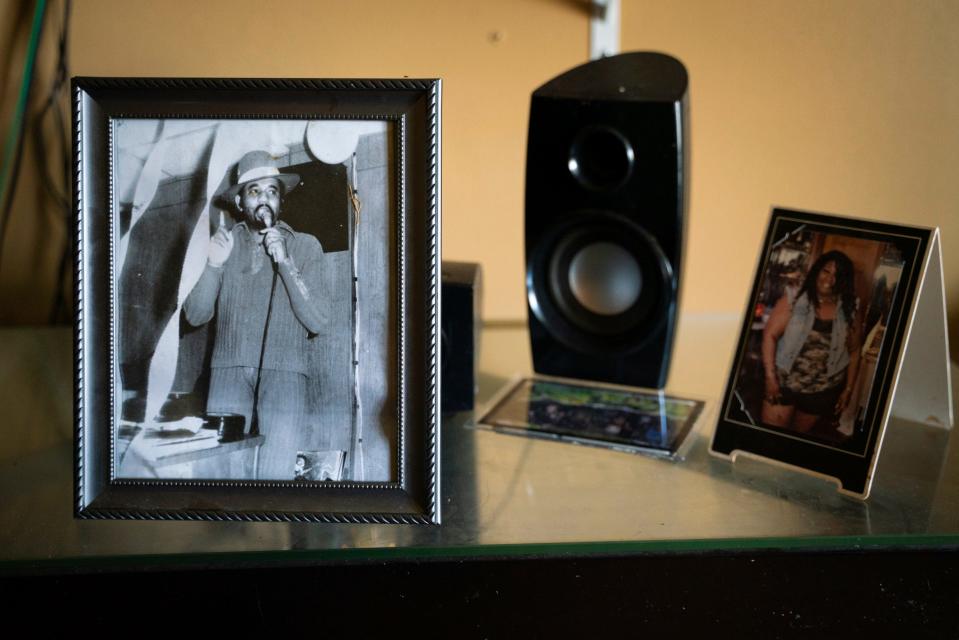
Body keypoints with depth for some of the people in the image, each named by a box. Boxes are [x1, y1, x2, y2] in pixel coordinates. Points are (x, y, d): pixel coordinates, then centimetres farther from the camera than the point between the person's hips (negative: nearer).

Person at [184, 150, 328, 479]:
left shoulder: (305, 247, 7)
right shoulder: (224, 242, 12)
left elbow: (317, 322, -2)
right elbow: (196, 315, 8)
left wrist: (285, 263, -11)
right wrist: (213, 264, -8)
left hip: (284, 369, -1)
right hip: (230, 366, 1)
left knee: (275, 472, -17)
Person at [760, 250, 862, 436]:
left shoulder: (848, 312, -1)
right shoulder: (793, 300, -8)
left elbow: (853, 352, 7)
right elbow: (770, 335, -10)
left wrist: (848, 389, 6)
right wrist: (770, 376, -15)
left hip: (822, 391, 2)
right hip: (784, 382, -2)